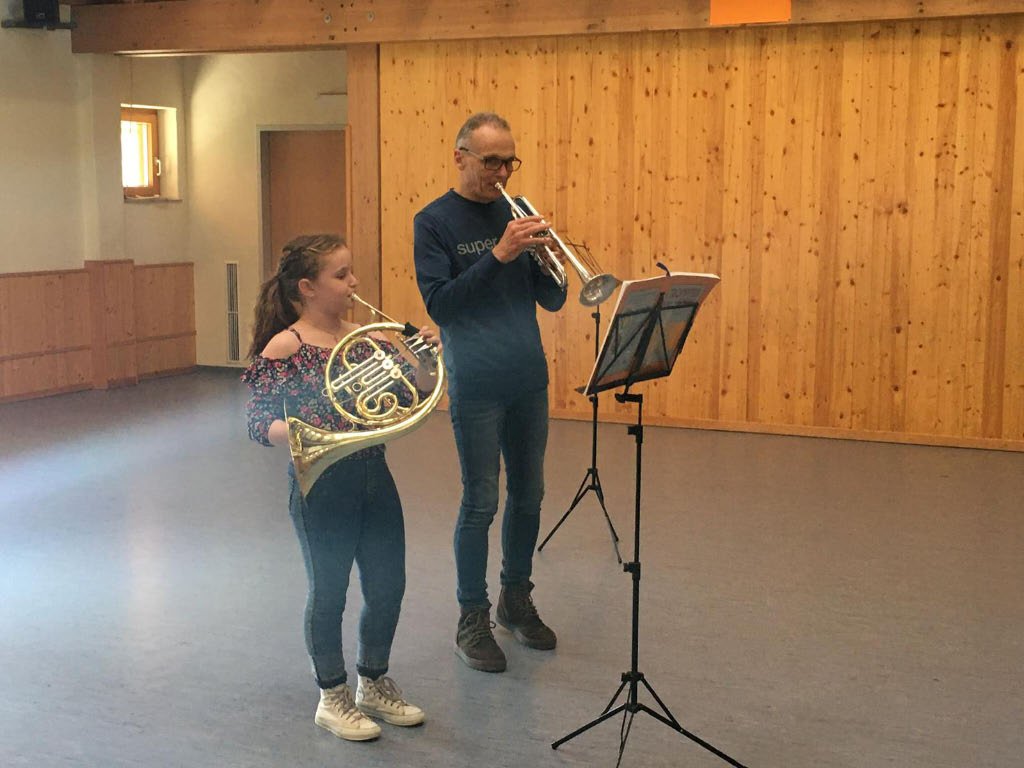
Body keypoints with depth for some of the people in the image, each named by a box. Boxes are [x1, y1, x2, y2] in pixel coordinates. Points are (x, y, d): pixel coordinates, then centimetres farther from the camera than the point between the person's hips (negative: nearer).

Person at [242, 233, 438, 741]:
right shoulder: (285, 347, -11)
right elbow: (258, 423, -14)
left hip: (374, 476, 6)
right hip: (322, 485, -6)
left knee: (387, 588, 13)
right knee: (328, 593, 9)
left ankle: (374, 684, 35)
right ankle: (333, 697, 27)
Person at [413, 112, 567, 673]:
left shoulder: (516, 213, 10)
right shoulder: (434, 222, -4)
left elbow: (552, 301, 9)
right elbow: (439, 305, -15)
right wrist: (499, 254, -22)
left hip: (529, 381, 5)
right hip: (476, 388, -5)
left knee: (528, 496, 12)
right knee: (480, 503, -1)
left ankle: (516, 600, 29)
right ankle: (472, 621, 12)